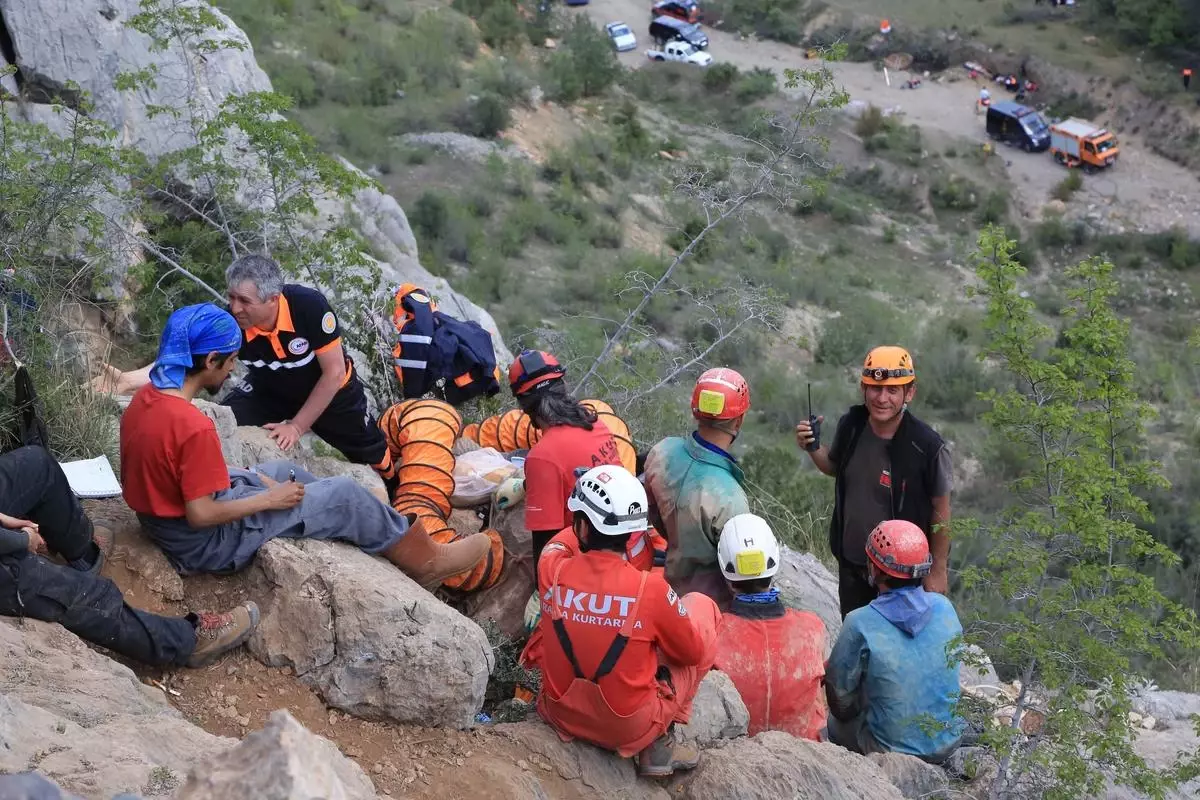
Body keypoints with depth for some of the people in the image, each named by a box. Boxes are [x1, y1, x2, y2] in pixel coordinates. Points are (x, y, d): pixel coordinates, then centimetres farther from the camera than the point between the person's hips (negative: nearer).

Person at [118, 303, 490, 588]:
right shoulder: (194, 426, -31)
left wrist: (246, 476, 7)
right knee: (344, 493, -1)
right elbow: (201, 515, -27)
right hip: (205, 542, -9)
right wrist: (269, 499, -14)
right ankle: (427, 561, 20)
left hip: (165, 521, 9)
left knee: (282, 470, 25)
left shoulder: (145, 397, -3)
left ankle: (377, 531, 39)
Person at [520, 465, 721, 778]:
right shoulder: (650, 587, -25)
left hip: (561, 714, 4)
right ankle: (660, 744, 10)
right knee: (702, 605, 9)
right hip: (631, 729, -4)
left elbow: (557, 544, 11)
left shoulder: (552, 570, -16)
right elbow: (693, 651, -7)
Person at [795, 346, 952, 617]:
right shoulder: (850, 426, -11)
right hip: (851, 564, 5)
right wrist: (813, 449, -10)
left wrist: (938, 569, -6)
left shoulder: (926, 447, -24)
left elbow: (940, 511, -12)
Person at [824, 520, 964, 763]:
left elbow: (839, 697, -11)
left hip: (891, 750, -5)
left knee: (832, 722, 22)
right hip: (948, 744, 5)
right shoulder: (945, 607, -9)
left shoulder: (860, 624, -23)